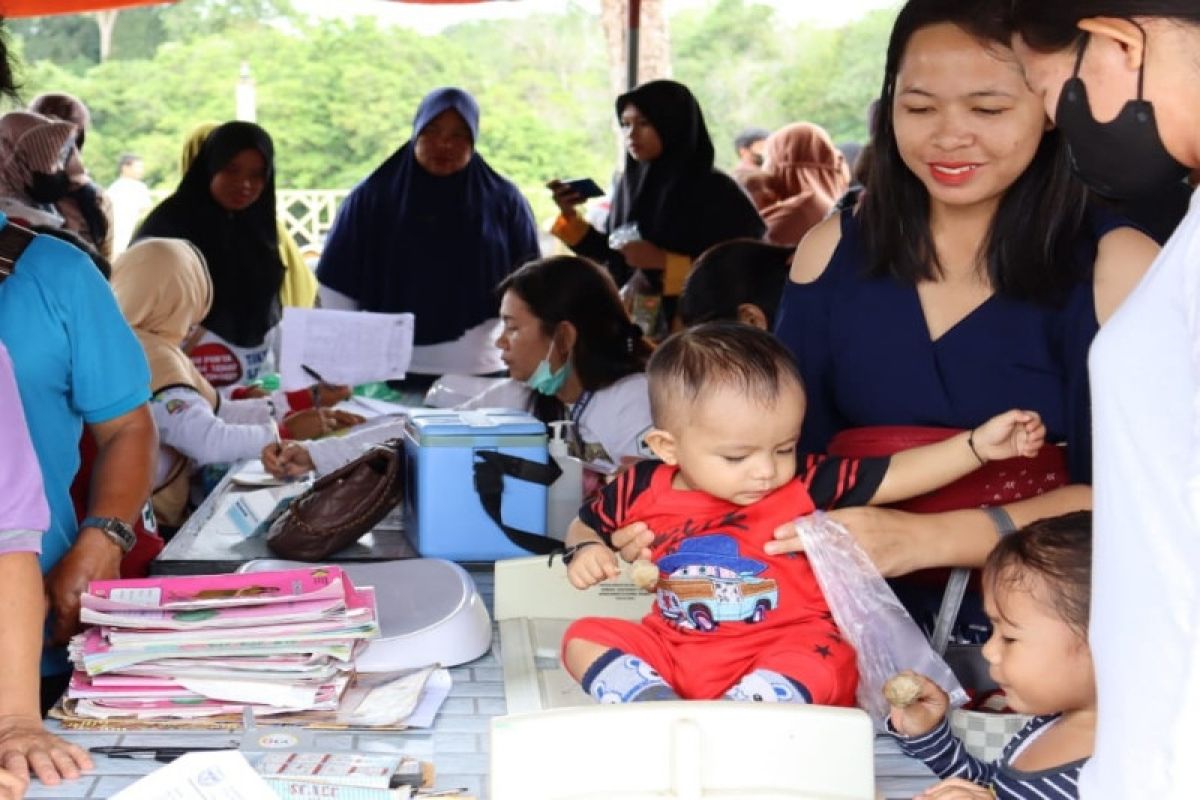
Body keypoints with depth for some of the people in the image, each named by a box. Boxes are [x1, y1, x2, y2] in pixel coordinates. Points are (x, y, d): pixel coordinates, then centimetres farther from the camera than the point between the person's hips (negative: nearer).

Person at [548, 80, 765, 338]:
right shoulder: (630, 183, 8)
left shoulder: (716, 192, -9)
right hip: (628, 327, 5)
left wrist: (664, 262, -19)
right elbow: (610, 257, 12)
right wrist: (570, 216, 0)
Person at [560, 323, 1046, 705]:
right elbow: (587, 525, 14)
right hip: (672, 649, 3)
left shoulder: (805, 486, -7)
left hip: (783, 651, -2)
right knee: (586, 637, -13)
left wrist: (977, 445, -11)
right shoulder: (643, 491, -4)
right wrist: (586, 549, -8)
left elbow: (893, 476, -4)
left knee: (823, 663, -32)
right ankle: (654, 706, -33)